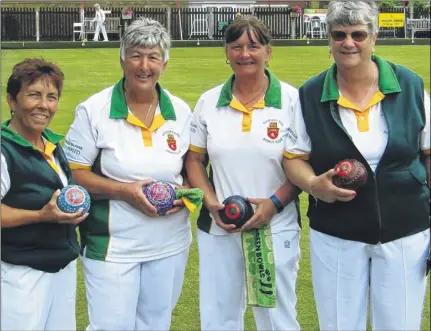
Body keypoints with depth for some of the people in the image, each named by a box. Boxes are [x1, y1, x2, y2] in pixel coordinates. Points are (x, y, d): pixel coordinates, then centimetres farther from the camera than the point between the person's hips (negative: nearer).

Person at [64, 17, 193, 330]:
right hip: (112, 246, -3)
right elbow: (74, 173, -8)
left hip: (170, 244, 4)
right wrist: (124, 190, -21)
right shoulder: (93, 110, -10)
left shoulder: (180, 111, 1)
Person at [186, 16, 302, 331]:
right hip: (218, 229, 3)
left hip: (276, 229, -2)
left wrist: (275, 203, -16)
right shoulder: (209, 101, 4)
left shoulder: (292, 100, -5)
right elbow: (194, 158, 8)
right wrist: (211, 202, -7)